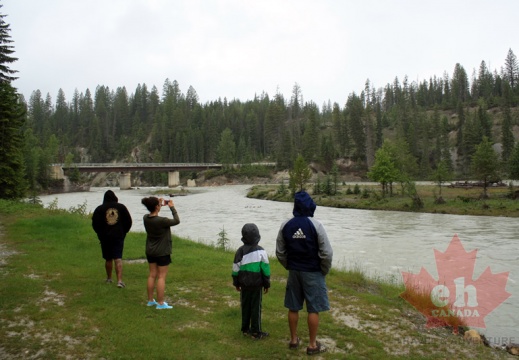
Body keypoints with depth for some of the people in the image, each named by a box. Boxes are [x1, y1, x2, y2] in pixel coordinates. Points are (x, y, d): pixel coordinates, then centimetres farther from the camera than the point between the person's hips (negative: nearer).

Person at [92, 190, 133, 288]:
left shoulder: (100, 209, -3)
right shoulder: (121, 207, 2)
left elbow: (95, 223, -5)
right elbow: (128, 221, 4)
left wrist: (100, 233, 9)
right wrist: (124, 232, 13)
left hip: (105, 237, 0)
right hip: (118, 236, 0)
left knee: (108, 259, 14)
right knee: (118, 259, -3)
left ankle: (109, 278, 28)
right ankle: (119, 280, -13)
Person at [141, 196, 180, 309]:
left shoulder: (146, 218, -5)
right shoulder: (162, 221, -25)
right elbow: (177, 221, -12)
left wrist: (161, 205, 8)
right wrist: (172, 207, -4)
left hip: (150, 251, 7)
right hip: (162, 252, -7)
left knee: (152, 275, 16)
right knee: (161, 277, 2)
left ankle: (150, 300, 26)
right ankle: (160, 303, 7)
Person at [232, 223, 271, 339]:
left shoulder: (240, 251, -2)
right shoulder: (261, 251, -11)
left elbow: (236, 269, 4)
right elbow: (265, 269, -7)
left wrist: (236, 283, 16)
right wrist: (267, 284, 4)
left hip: (244, 284, 3)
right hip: (256, 284, -3)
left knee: (245, 306, 14)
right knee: (256, 307, 5)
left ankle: (245, 329, 23)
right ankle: (256, 332, 10)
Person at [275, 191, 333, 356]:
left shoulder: (285, 225, -3)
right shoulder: (315, 224, -15)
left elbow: (280, 252, 3)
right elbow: (327, 252, -14)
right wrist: (325, 270, 1)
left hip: (293, 272, 4)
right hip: (312, 272, -4)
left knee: (293, 308, 14)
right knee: (313, 309, 6)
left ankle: (293, 340, 27)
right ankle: (313, 345, 14)